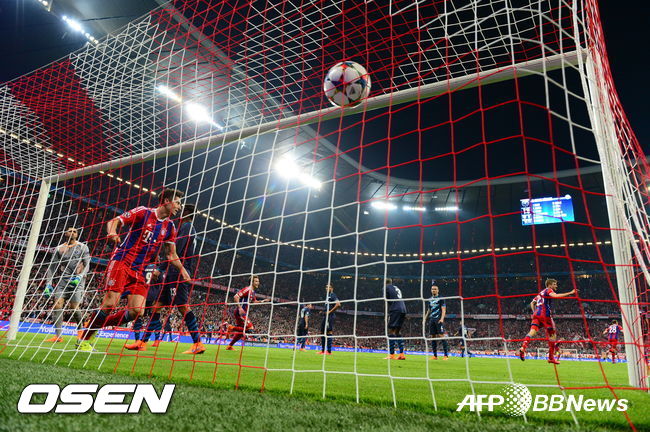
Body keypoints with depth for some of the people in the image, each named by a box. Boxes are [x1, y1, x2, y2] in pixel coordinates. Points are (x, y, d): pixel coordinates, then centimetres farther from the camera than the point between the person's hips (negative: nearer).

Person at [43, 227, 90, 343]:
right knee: (57, 305, -9)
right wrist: (48, 283, 1)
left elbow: (87, 265, 1)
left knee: (74, 307, -8)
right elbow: (52, 267, 10)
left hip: (77, 281, -3)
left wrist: (80, 276, -16)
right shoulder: (59, 249, 12)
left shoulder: (82, 247, 6)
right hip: (62, 281, 3)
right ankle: (58, 335, -6)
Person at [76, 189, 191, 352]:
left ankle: (96, 325, 14)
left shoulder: (170, 227, 11)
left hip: (139, 271, 5)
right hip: (121, 261, -5)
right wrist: (112, 232, -26)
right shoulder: (143, 212, -3)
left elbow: (171, 255, 16)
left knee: (137, 310, -8)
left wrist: (182, 270, 1)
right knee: (110, 303, -15)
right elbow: (113, 221, -3)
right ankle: (83, 340, 5)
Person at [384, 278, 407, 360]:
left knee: (391, 331, -6)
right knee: (397, 332, 13)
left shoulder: (386, 287, 9)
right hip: (403, 309, 7)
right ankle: (402, 354, 6)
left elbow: (386, 301, 2)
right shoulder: (397, 288, 29)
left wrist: (387, 314, 3)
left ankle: (391, 354, -12)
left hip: (395, 310, -7)